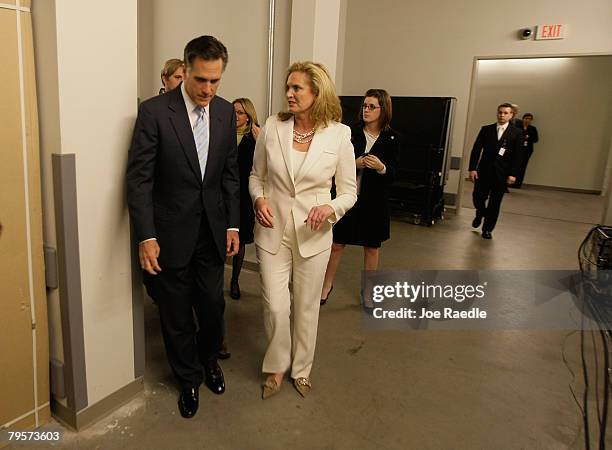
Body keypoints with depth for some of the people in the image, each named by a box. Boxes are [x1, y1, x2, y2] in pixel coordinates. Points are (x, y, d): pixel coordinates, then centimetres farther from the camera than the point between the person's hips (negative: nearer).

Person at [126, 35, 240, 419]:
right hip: (171, 233, -3)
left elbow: (231, 172, 8)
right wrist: (146, 236, -17)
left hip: (212, 230, 4)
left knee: (213, 304, 13)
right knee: (177, 313, 11)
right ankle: (189, 378, 36)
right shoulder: (154, 111, -12)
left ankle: (210, 359, 43)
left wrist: (233, 224, 5)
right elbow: (139, 178, -12)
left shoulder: (226, 112, 2)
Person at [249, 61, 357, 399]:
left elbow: (349, 192, -1)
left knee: (307, 307, 13)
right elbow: (256, 176, 8)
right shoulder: (272, 127, -4)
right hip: (273, 230, 1)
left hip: (313, 234, 0)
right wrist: (259, 198, -12)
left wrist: (331, 208, -21)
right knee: (275, 306, 1)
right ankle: (276, 366, 30)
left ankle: (301, 369, 38)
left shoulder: (339, 135, -8)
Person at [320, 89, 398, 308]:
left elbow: (392, 173, -2)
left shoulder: (391, 138, -2)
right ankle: (327, 285, 27)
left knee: (372, 247, 12)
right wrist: (354, 163, -19)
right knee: (336, 244, 6)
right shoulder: (351, 132, -3)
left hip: (374, 200, 1)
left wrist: (381, 167, -23)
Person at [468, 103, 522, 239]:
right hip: (483, 171, 1)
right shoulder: (486, 129, 5)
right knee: (477, 197, 0)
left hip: (501, 174, -1)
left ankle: (487, 229, 17)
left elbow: (517, 155, -1)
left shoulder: (516, 133, 2)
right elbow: (476, 149, 2)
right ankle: (480, 214, 34)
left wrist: (513, 174, -8)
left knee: (495, 203, 3)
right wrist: (472, 168, -6)